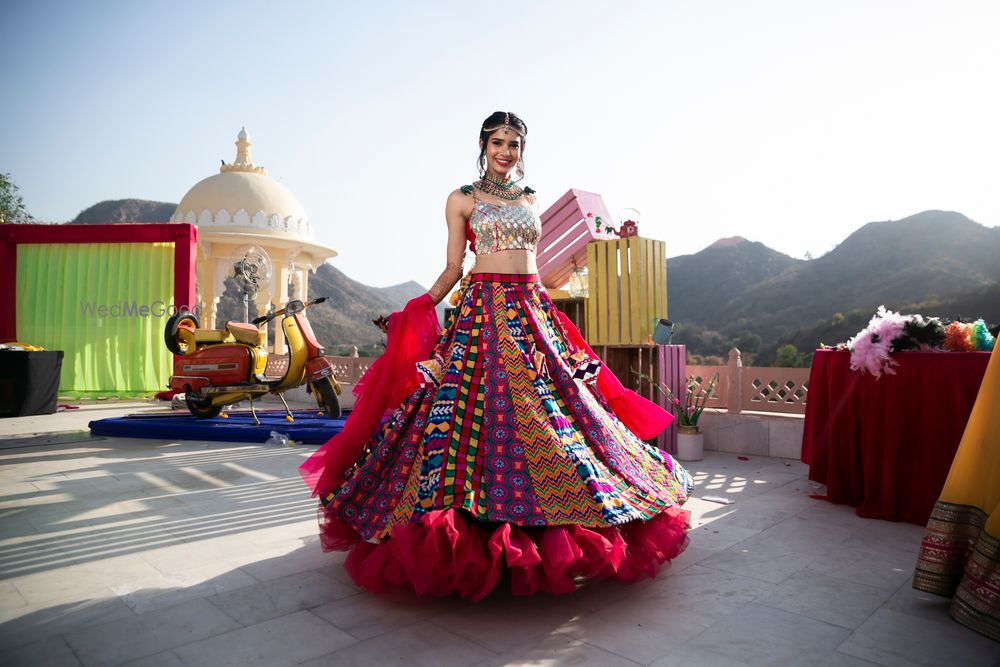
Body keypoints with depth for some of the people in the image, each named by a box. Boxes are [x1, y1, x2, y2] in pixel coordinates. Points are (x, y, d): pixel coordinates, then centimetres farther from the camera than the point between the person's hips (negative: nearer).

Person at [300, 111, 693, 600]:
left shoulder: (532, 201, 18)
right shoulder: (462, 200, 7)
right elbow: (453, 267, 4)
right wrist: (422, 306, -7)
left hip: (534, 311, 4)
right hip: (482, 311, -4)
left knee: (550, 404, 1)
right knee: (476, 402, -11)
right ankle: (475, 527, 1)